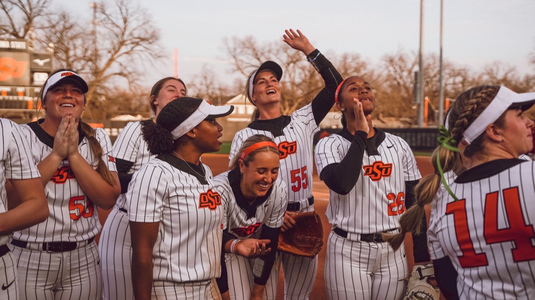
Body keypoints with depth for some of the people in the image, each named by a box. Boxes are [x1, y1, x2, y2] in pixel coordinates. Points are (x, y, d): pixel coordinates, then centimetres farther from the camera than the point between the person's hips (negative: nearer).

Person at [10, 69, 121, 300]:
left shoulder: (97, 138, 3)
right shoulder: (23, 135, -4)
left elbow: (108, 199, -8)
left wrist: (73, 154, -15)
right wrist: (56, 154, -18)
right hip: (29, 257, -2)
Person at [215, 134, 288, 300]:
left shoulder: (279, 191, -23)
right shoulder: (220, 189, -34)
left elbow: (270, 243, -14)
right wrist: (236, 246, -51)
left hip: (261, 249, 3)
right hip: (224, 250, -2)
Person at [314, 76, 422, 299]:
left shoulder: (399, 146, 5)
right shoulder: (330, 145, -5)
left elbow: (415, 204, 8)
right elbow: (341, 184, -26)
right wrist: (360, 133, -17)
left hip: (393, 251, 3)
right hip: (348, 251, -3)